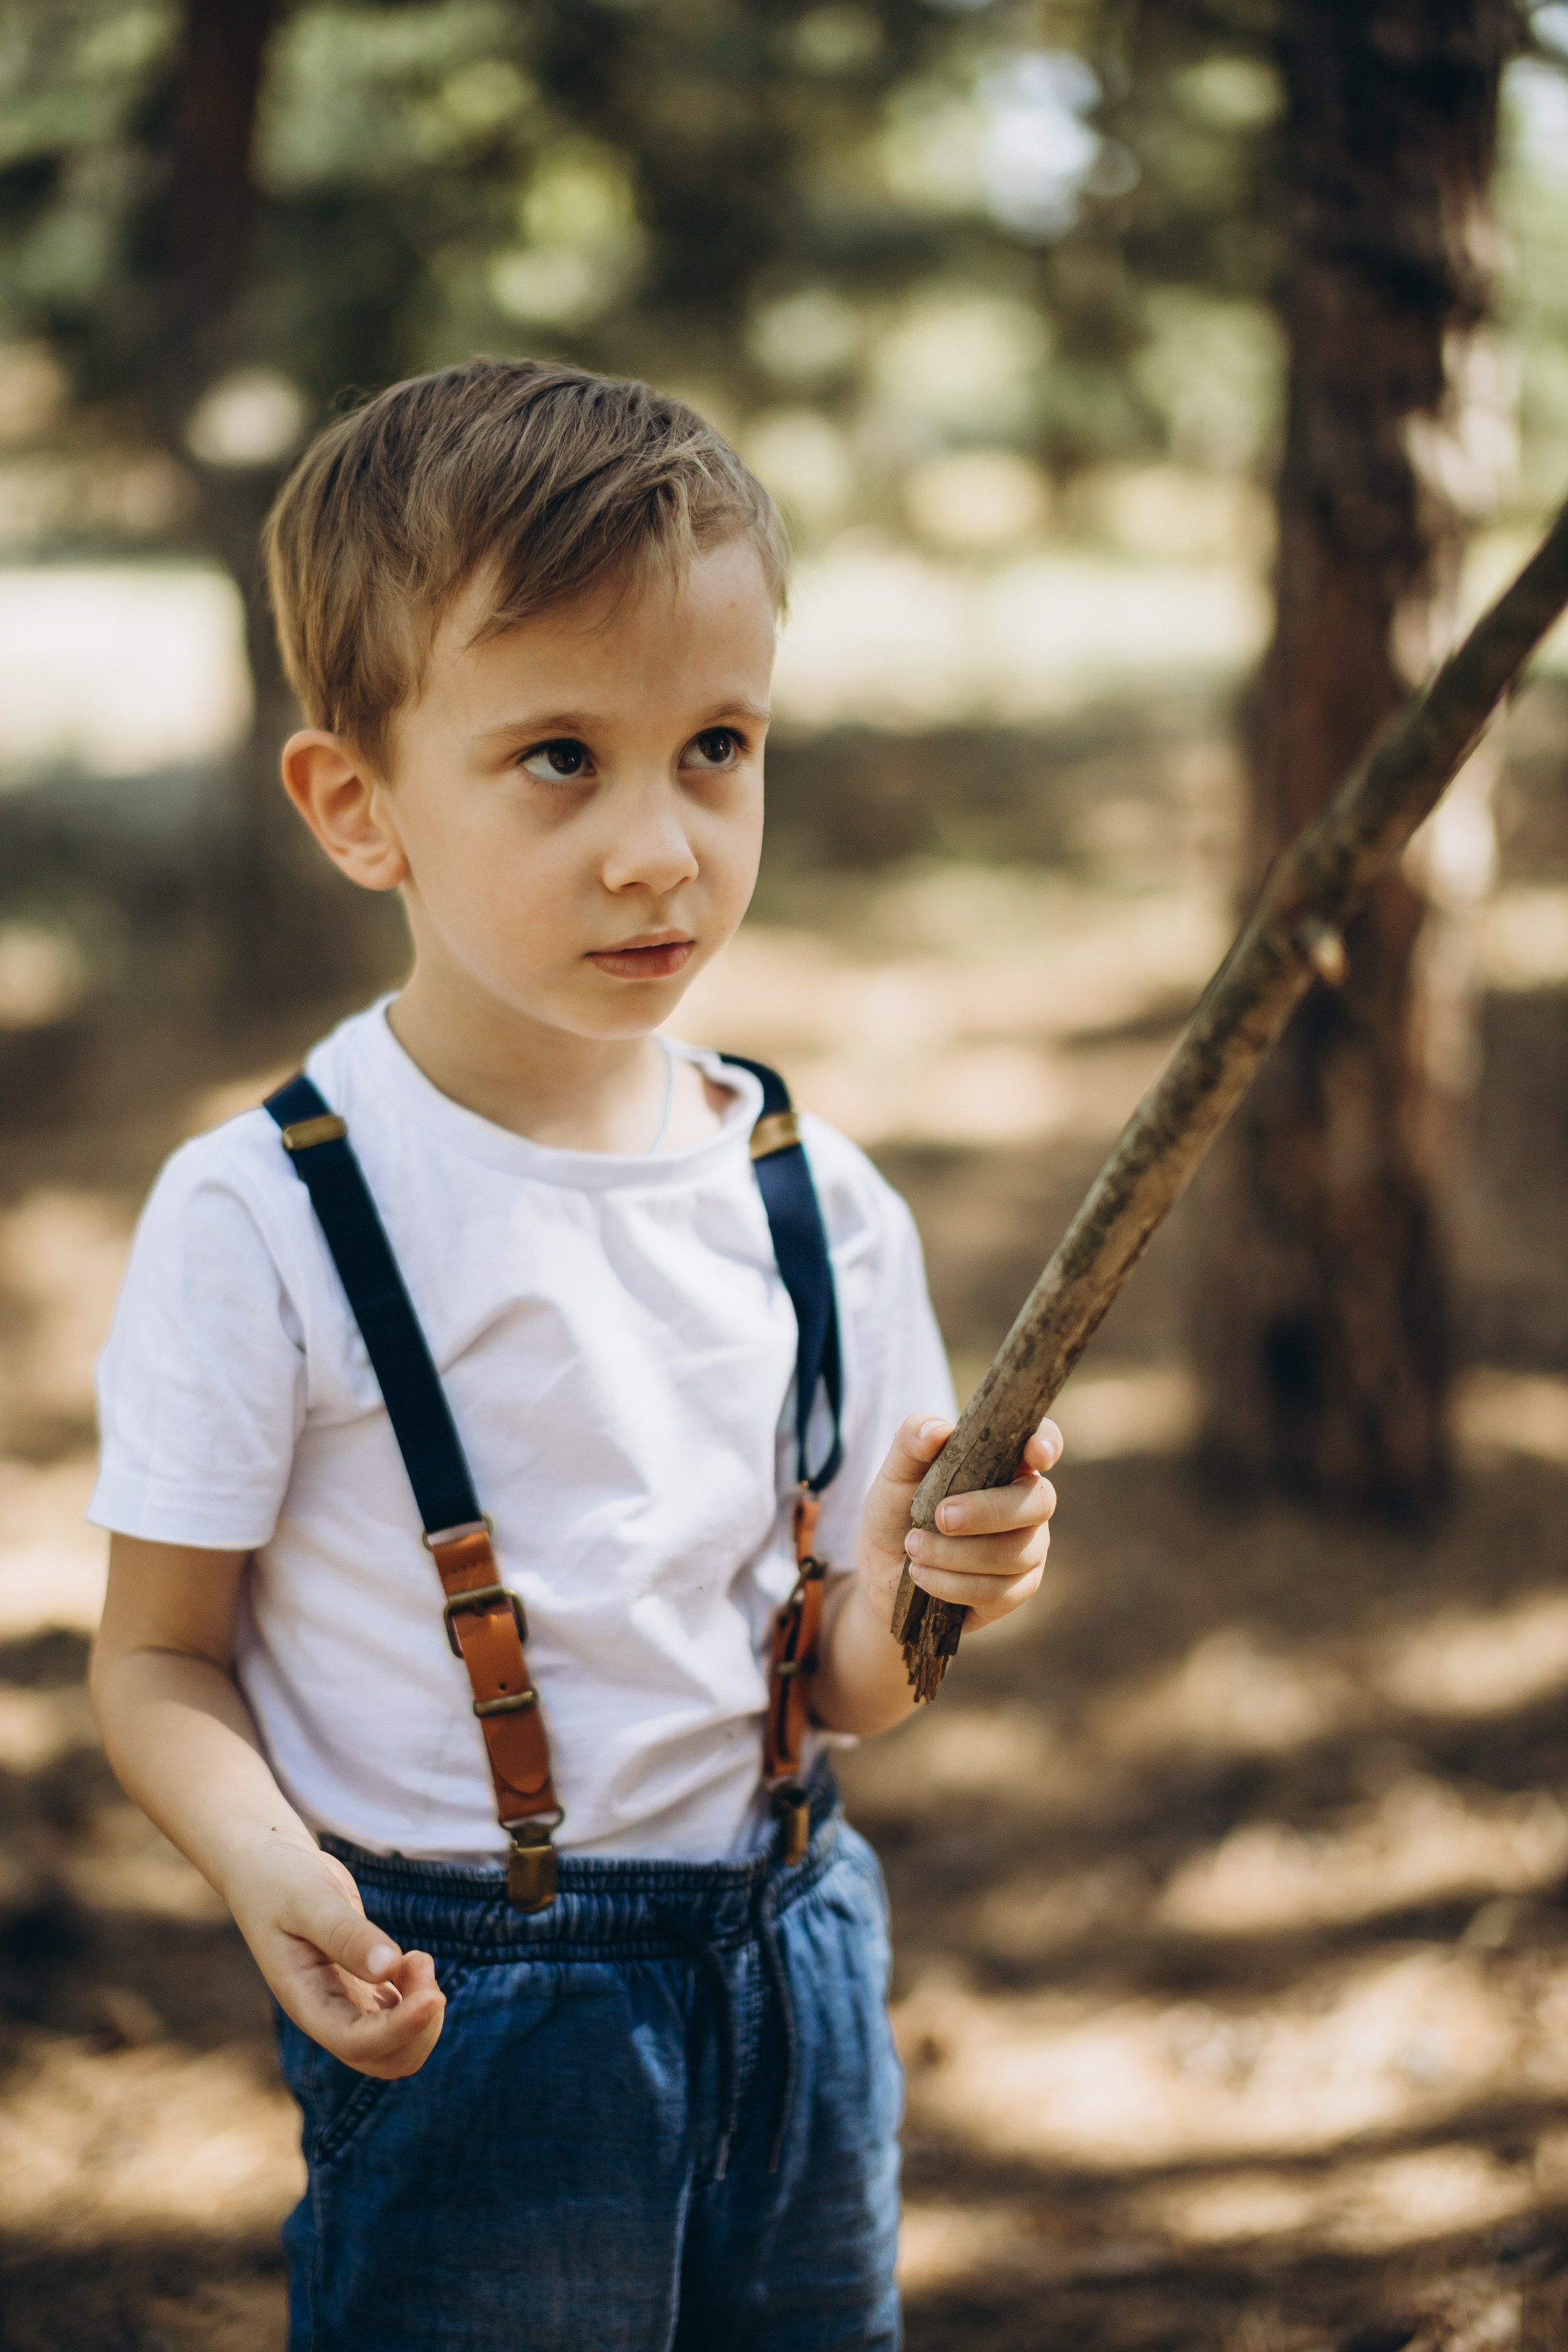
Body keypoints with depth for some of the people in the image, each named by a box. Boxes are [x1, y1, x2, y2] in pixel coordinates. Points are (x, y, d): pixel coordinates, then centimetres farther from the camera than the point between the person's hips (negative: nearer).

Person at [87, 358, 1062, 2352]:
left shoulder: (817, 1204, -1)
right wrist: (265, 1866, -27)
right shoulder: (265, 1217, -14)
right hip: (462, 2017, -4)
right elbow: (160, 1663, -8)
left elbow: (838, 1690, 6)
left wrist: (915, 1593, -15)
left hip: (790, 1959, 4)